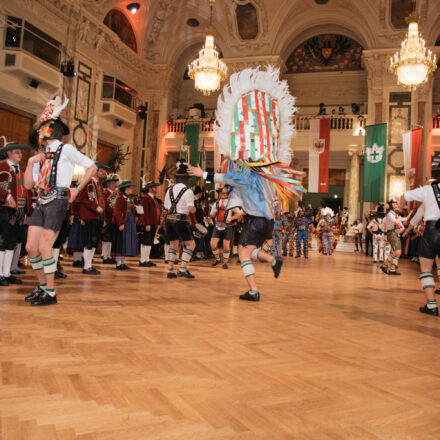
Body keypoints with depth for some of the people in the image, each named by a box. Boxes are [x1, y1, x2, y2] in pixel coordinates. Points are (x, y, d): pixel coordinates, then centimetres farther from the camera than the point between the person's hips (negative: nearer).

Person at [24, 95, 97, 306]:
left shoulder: (66, 149, 1)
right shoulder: (43, 155, 20)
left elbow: (92, 167, -1)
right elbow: (29, 184, 18)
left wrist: (77, 190, -2)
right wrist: (31, 162, 5)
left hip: (57, 202, -7)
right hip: (41, 203, 7)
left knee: (44, 247, -12)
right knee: (31, 247, 4)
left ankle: (50, 293, -3)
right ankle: (42, 286, 20)